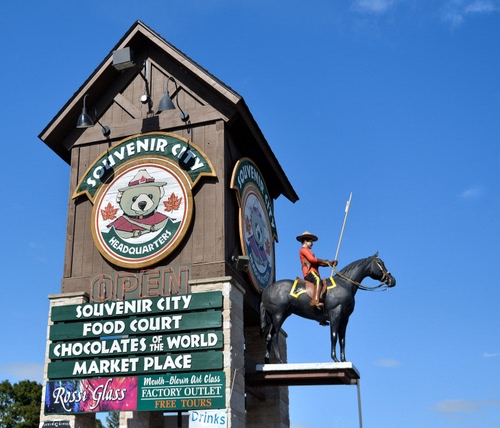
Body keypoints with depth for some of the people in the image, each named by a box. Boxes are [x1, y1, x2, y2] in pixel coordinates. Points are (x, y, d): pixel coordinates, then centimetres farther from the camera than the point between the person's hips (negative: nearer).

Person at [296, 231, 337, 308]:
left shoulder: (308, 251, 35)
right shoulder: (303, 249, 6)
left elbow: (318, 263, 23)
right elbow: (312, 259, -11)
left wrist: (330, 263, 7)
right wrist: (325, 261, -4)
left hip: (313, 273, 11)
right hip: (310, 273, -11)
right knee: (318, 280, -37)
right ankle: (315, 301, -55)